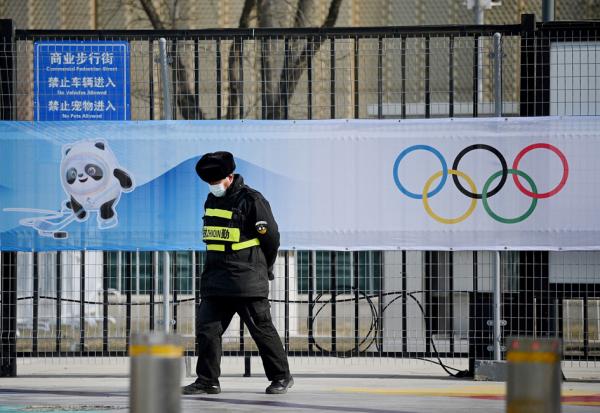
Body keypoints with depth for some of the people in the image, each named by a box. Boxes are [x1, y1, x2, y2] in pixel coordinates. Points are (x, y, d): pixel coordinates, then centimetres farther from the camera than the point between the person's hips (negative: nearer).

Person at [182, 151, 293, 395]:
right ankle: (207, 381, 5)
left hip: (248, 283, -7)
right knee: (206, 329, -1)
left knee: (262, 329, 0)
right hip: (215, 282, 7)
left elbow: (271, 238, -4)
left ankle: (281, 377, 12)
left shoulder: (251, 200, -10)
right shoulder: (212, 200, 12)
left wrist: (262, 270, 7)